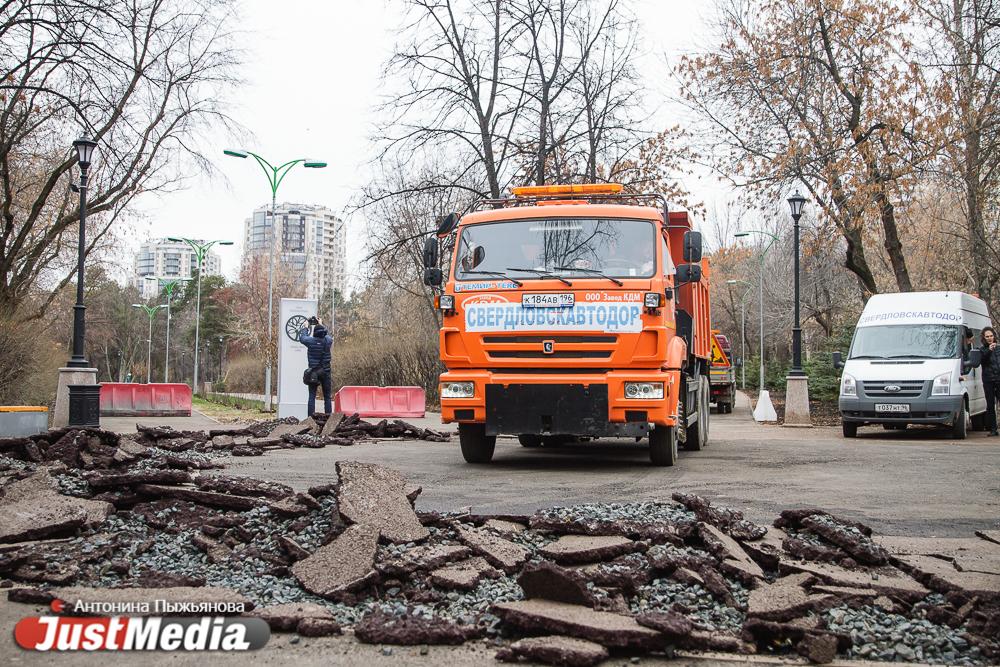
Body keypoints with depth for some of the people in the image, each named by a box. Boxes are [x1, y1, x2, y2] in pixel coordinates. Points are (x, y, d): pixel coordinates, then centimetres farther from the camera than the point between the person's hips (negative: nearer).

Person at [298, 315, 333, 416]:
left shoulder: (311, 341, -9)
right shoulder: (328, 340, -4)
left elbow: (302, 337, 11)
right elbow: (328, 334, 21)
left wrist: (306, 327, 26)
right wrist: (321, 325, 32)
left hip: (313, 373, -2)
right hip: (326, 372, 2)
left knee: (312, 396, 2)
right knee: (327, 397, 7)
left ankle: (311, 417, -4)